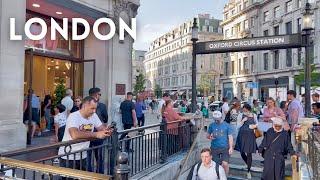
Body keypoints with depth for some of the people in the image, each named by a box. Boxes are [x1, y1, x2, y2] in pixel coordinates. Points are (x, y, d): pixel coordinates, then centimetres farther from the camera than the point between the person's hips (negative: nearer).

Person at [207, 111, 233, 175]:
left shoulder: (226, 125, -1)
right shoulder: (211, 125, 4)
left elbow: (230, 137, 1)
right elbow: (207, 135, 12)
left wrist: (231, 147, -7)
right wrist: (210, 137, -12)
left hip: (225, 148, -2)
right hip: (214, 148, 2)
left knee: (225, 164, -15)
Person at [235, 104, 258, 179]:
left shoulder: (254, 115, -1)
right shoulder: (241, 115, -4)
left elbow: (257, 124, 14)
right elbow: (238, 126, -5)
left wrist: (255, 126, -8)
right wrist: (243, 120, -19)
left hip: (250, 136, 0)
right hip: (242, 135, 1)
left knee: (249, 153, 1)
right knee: (242, 152, 6)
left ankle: (249, 171, 15)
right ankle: (248, 165, 36)